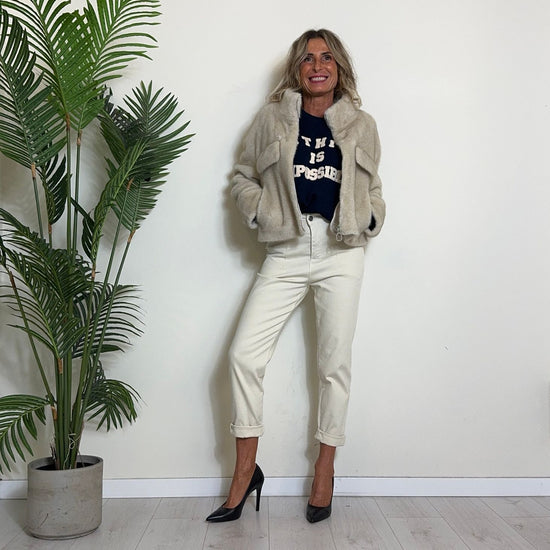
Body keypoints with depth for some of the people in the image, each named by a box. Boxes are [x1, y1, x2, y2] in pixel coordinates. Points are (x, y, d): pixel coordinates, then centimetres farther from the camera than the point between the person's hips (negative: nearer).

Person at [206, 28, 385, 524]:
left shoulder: (361, 126, 12)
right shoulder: (273, 118, 9)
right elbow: (242, 177, 15)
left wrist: (370, 219, 1)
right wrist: (260, 211, -4)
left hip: (340, 251, 0)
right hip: (287, 251, 0)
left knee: (335, 363, 4)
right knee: (244, 355, -7)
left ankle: (325, 470, 22)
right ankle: (246, 471, 8)